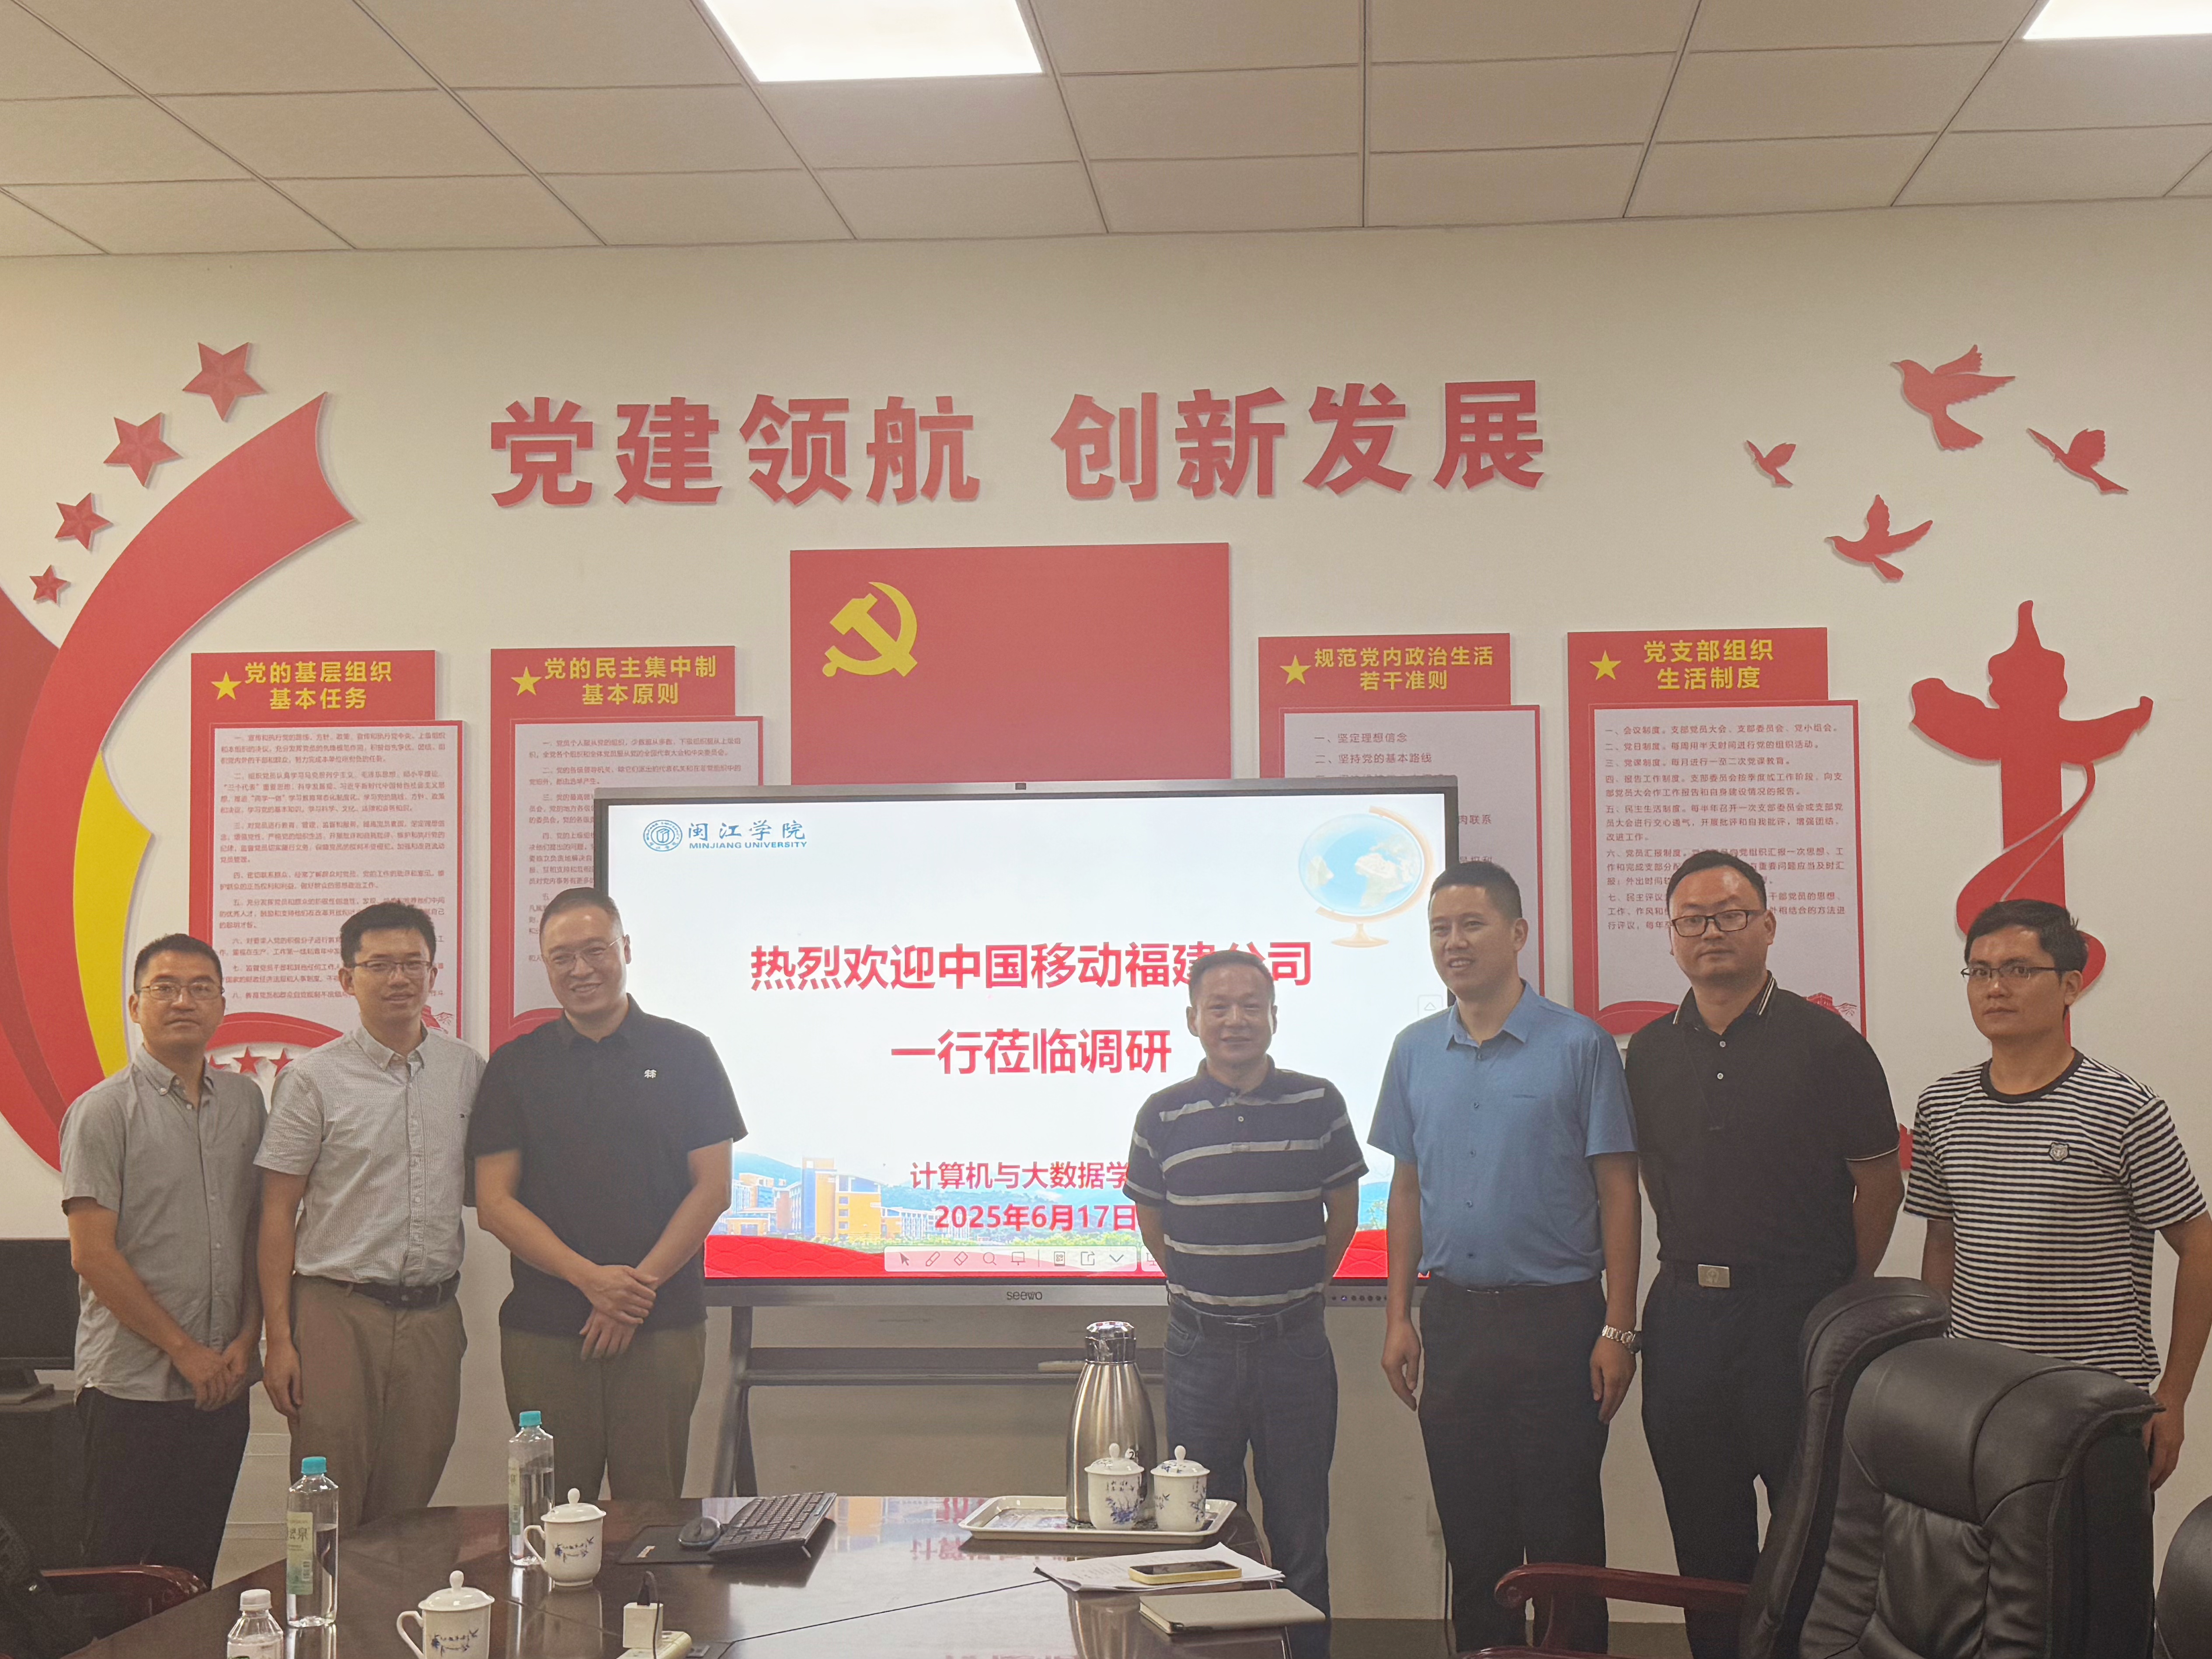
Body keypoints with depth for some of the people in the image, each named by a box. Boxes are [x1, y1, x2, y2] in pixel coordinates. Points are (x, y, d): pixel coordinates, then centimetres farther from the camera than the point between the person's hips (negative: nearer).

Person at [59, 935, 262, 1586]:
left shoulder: (244, 1101, 10)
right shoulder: (103, 1111, -5)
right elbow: (93, 1254, -10)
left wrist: (246, 1341, 1)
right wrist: (186, 1351, -11)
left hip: (223, 1383, 5)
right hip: (134, 1386, -5)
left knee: (196, 1570, 10)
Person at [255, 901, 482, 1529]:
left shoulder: (469, 1071, 8)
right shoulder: (312, 1079, -2)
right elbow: (277, 1215, -1)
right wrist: (279, 1340, -7)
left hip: (434, 1317, 3)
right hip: (338, 1311, -3)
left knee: (408, 1516, 8)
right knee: (327, 1520, -3)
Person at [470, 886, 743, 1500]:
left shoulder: (685, 1054, 7)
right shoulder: (514, 1068, 8)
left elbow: (712, 1189, 3)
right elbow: (494, 1203, 3)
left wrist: (640, 1283, -9)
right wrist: (589, 1277, -10)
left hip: (663, 1328, -1)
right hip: (543, 1329, 1)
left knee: (651, 1510, 0)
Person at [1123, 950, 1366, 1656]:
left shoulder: (1319, 1104, -1)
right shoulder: (1164, 1115, 0)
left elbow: (1343, 1213, 9)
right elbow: (1152, 1224, 10)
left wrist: (1296, 1290, 9)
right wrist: (1206, 1295, 9)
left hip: (1296, 1345, 0)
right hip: (1200, 1350, 0)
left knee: (1302, 1530, 8)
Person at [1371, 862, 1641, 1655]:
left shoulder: (1580, 1045, -4)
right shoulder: (1414, 1051, 9)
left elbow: (1618, 1192, -3)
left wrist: (1618, 1328, -9)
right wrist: (1398, 1316, 8)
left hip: (1556, 1317, -4)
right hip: (1453, 1318, 4)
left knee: (1564, 1537, 1)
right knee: (1471, 1536, 11)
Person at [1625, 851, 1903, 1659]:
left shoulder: (1823, 1041, -3)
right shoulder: (1649, 1052, 9)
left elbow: (1878, 1184, -1)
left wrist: (1844, 1299, 0)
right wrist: (1696, 1266, 11)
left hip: (1798, 1310, -4)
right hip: (1683, 1311, 4)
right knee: (1704, 1531, 11)